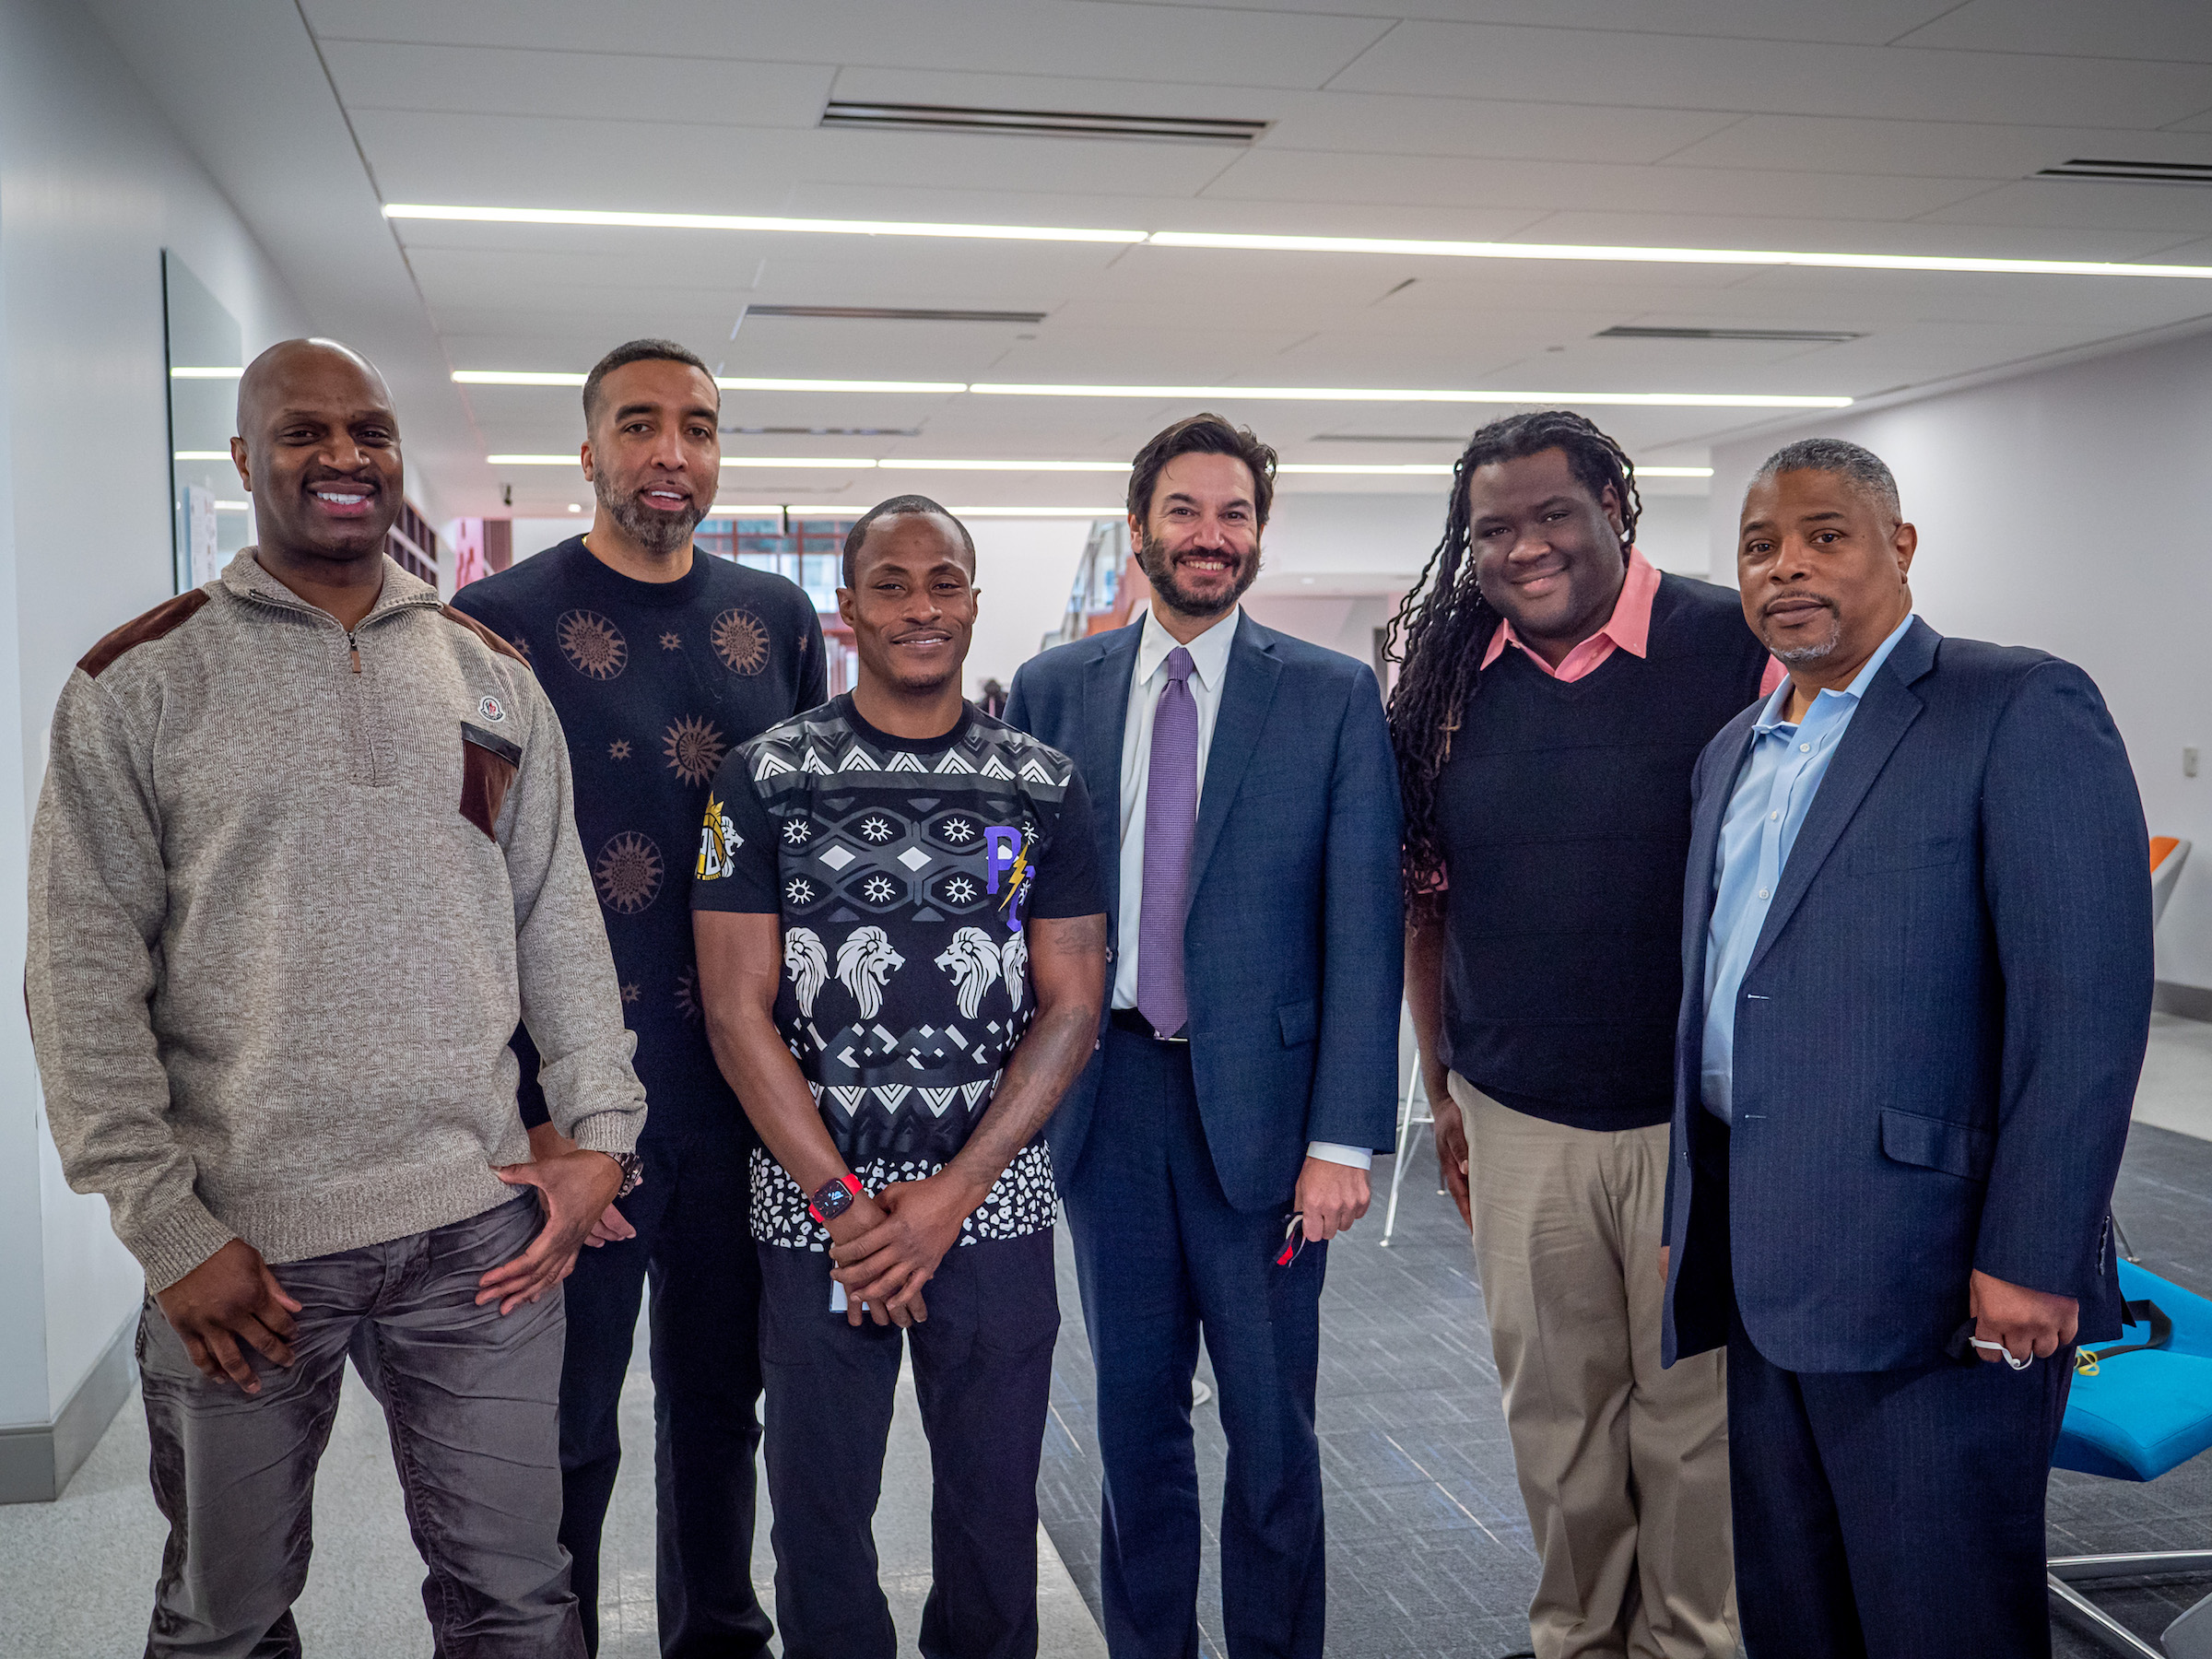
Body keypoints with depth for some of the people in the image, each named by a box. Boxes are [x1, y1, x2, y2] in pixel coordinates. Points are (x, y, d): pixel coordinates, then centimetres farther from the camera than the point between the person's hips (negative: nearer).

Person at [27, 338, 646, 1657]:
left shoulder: (493, 677, 9)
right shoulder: (140, 683, -1)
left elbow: (561, 923, 10)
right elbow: (86, 972, -5)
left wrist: (600, 1132, 1)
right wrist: (166, 1225, -10)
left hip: (480, 1224, 2)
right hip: (237, 1245, -2)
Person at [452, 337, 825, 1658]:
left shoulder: (777, 620, 7)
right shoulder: (499, 622, -5)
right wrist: (529, 1109, -13)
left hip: (746, 1089, 4)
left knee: (723, 1400, 18)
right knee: (566, 1426, 9)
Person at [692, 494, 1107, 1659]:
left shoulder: (1043, 787, 3)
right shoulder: (765, 778, -1)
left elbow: (1071, 1004, 0)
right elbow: (737, 1008, -4)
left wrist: (951, 1193, -10)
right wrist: (845, 1202, -11)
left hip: (994, 1204, 1)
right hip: (815, 1209, -1)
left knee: (994, 1504, 12)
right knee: (819, 1501, 12)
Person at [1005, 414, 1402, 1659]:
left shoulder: (1335, 697, -1)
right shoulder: (1052, 691, 6)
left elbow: (1363, 928, -5)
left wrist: (1345, 1135, -11)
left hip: (1258, 1101, -2)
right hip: (1106, 1099, 2)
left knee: (1272, 1428, 9)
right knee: (1135, 1410, 15)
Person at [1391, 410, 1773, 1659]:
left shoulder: (1736, 646, -8)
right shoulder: (1450, 681, 3)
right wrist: (1442, 1089, 12)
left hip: (1703, 1110, -3)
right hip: (1517, 1119, 3)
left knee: (1695, 1403, 9)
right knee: (1555, 1404, 15)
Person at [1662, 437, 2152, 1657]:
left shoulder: (2021, 710, -7)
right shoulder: (1732, 754, 17)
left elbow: (2085, 1001, -15)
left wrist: (2030, 1261, -19)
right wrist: (1689, 1222, 18)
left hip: (1934, 1275, -7)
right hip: (1765, 1266, 7)